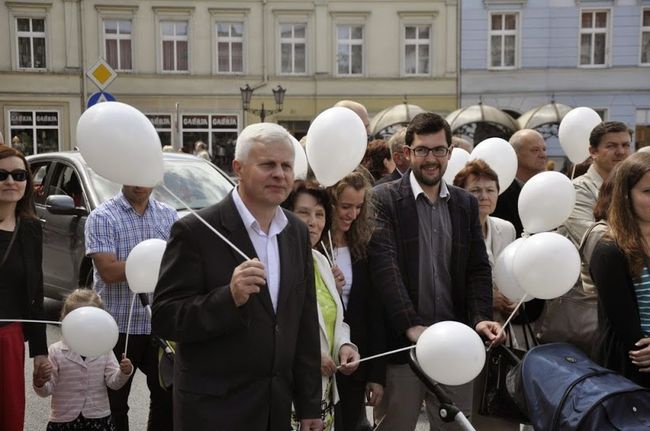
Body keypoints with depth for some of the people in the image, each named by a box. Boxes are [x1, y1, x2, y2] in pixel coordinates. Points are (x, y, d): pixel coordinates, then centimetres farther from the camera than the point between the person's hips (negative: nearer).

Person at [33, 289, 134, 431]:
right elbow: (47, 390, -6)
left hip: (98, 418, 1)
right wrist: (40, 383, -28)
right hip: (64, 419, -1)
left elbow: (113, 382, -5)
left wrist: (123, 373, -25)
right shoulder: (56, 351, -6)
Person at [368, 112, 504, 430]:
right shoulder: (384, 199, -4)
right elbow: (384, 266, -14)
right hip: (400, 341, -4)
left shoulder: (466, 203, 11)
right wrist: (412, 325, -24)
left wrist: (481, 318, -10)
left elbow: (478, 268, 7)